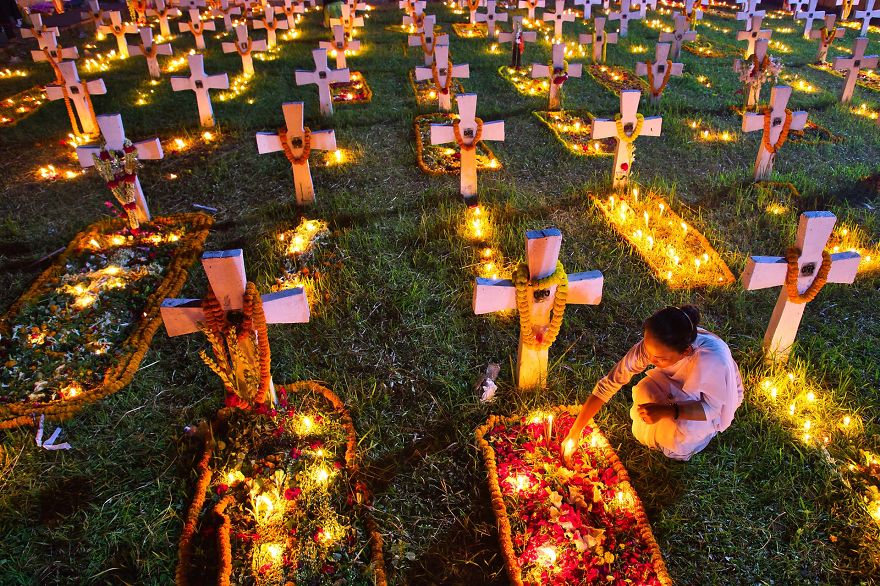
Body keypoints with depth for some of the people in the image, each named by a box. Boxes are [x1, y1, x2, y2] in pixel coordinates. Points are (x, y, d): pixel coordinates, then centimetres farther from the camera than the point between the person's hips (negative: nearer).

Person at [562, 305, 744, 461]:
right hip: (682, 385, 3)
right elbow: (609, 383, -27)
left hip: (720, 397, -3)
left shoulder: (714, 359, -43)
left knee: (683, 432, -29)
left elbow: (711, 407, -26)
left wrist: (665, 411, -43)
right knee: (645, 391, -27)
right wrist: (574, 433, -28)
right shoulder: (651, 345, -32)